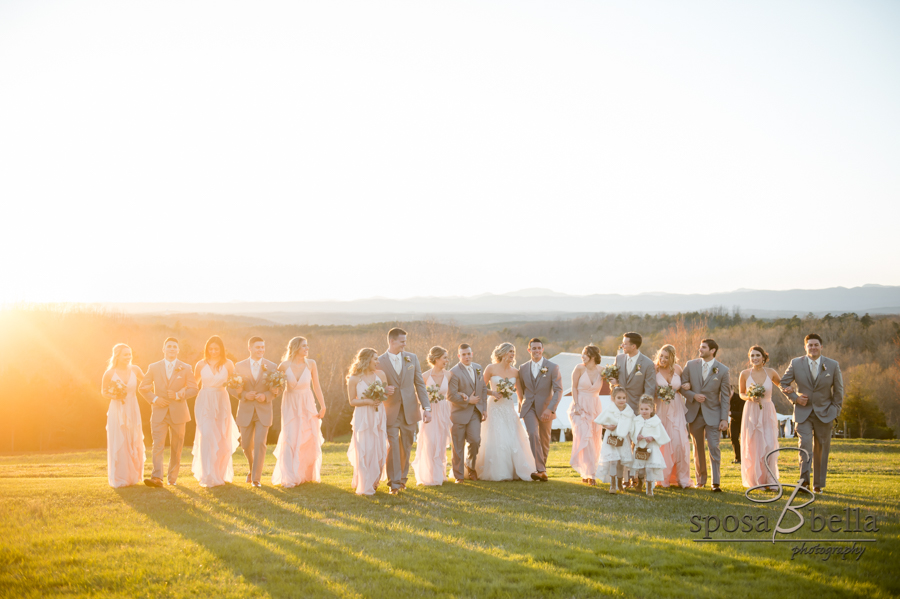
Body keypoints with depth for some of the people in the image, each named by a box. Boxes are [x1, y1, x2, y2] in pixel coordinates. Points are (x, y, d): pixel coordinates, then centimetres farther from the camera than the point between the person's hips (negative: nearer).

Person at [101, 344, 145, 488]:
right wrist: (114, 396, -16)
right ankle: (118, 479, 9)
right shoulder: (109, 373, -7)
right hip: (117, 412, -3)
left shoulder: (135, 370, 0)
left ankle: (132, 477, 23)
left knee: (134, 444, 9)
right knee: (118, 445, -1)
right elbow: (104, 392, 3)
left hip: (132, 411, 3)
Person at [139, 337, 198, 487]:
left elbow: (193, 389, 1)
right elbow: (143, 387, 9)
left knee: (176, 448, 6)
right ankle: (157, 478, -20)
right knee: (158, 445, -13)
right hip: (159, 413, 0)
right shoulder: (153, 367, 8)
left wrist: (178, 395, -14)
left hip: (178, 413, 1)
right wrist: (154, 399, -8)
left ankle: (172, 477, 17)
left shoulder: (186, 368, 6)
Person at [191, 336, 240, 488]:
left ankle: (221, 474, 23)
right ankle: (209, 476, -7)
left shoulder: (228, 364, 2)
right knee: (206, 437, -11)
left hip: (221, 403, 1)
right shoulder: (201, 365, 3)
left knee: (221, 439, 5)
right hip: (204, 403, -1)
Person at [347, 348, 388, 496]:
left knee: (379, 451, 4)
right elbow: (352, 401, -2)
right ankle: (364, 487, 6)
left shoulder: (380, 374, 4)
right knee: (364, 452, -3)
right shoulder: (354, 379, -4)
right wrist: (367, 401, -16)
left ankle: (373, 482, 21)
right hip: (363, 418, -3)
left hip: (378, 417, 3)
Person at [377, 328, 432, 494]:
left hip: (409, 410, 3)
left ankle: (402, 478, 24)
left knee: (406, 447, 9)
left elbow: (420, 384, 5)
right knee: (393, 446, -7)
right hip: (391, 412, -3)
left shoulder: (412, 358, 5)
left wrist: (427, 408, -2)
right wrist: (384, 390, -19)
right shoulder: (380, 361, -3)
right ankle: (394, 484, -4)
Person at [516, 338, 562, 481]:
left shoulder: (552, 367, -5)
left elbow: (558, 390, -11)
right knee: (533, 435, -20)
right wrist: (522, 405, 15)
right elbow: (520, 389, 19)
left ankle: (542, 467, 27)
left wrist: (550, 409, -21)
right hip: (529, 409, 1)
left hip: (545, 409, -1)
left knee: (544, 441, 9)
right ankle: (540, 470, -25)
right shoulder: (523, 369, 5)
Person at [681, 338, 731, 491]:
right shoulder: (690, 365, 2)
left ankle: (716, 483, -6)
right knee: (698, 448, 11)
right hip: (694, 413, 3)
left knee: (714, 448, -9)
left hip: (713, 414, -3)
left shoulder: (722, 370, -4)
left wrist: (724, 418, -9)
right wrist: (693, 395, -14)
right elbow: (682, 387, 6)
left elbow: (725, 396, -3)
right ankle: (701, 480, 24)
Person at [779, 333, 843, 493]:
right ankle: (804, 481, -18)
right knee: (805, 445, -17)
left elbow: (838, 390, 7)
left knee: (821, 450, 5)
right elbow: (784, 383, 9)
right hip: (803, 412, -1)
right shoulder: (796, 363, 0)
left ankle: (818, 485, 14)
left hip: (824, 413, 1)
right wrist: (795, 398, -4)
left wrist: (835, 411, 1)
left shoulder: (833, 365, 0)